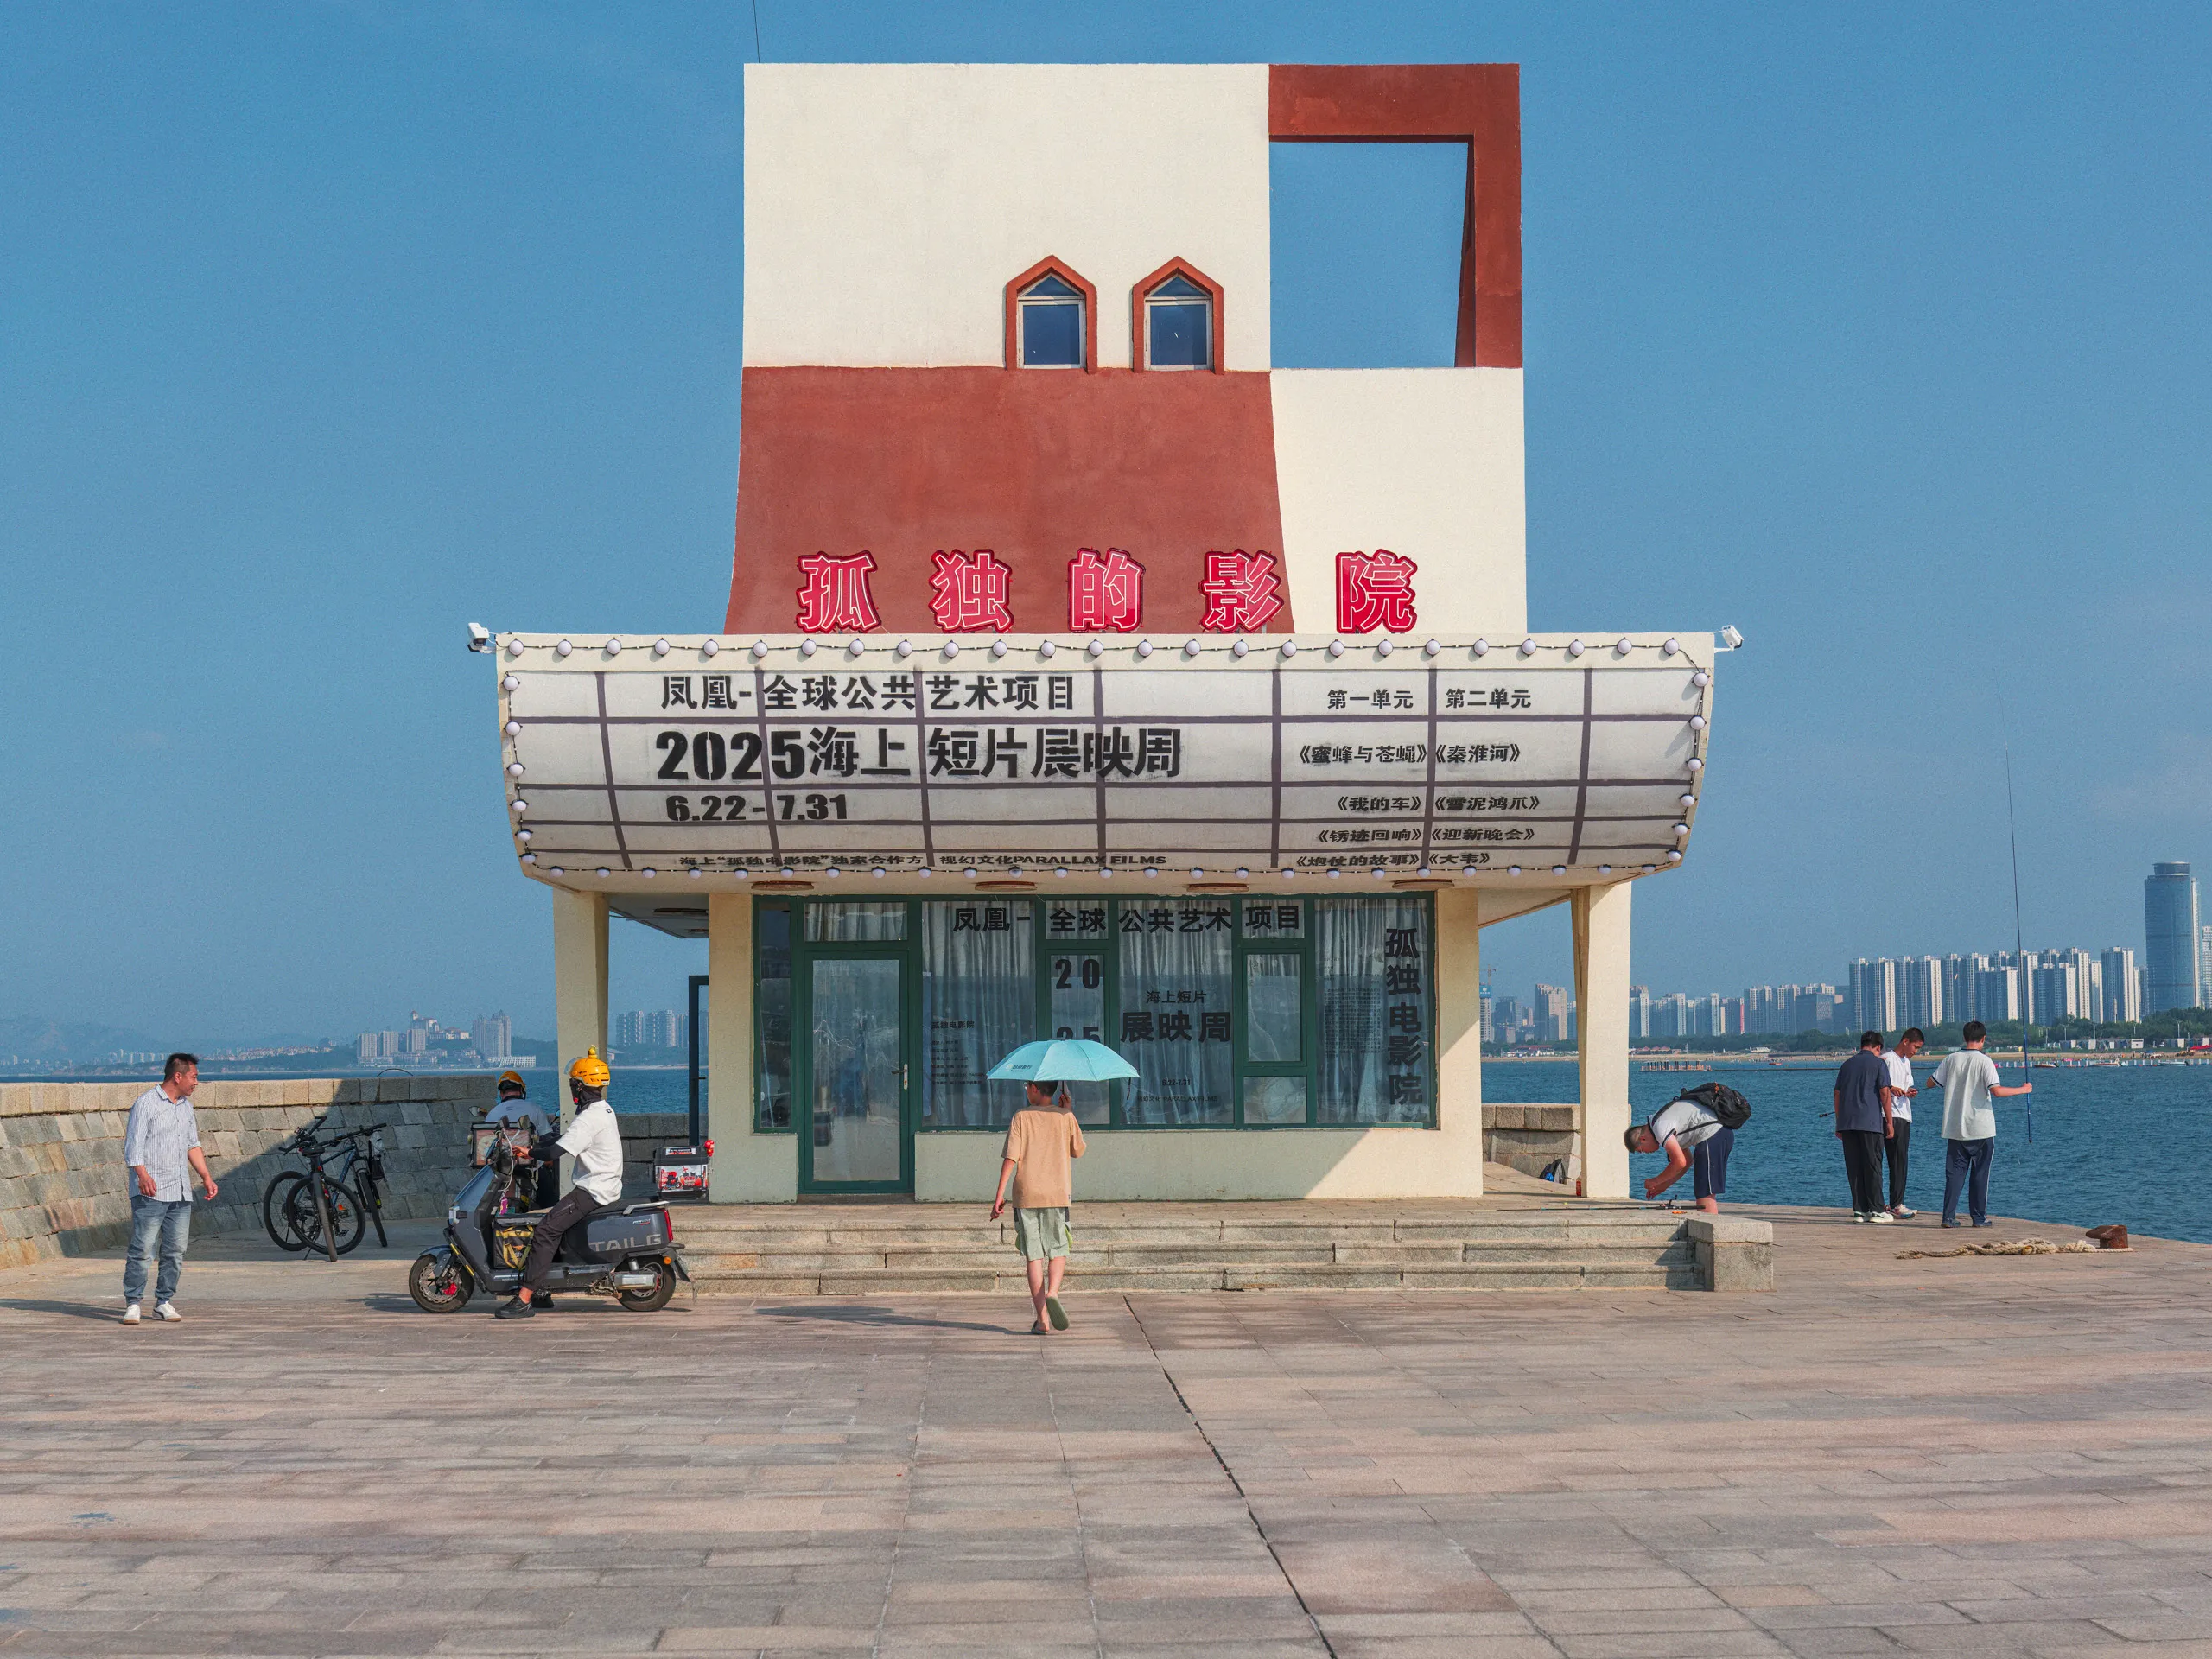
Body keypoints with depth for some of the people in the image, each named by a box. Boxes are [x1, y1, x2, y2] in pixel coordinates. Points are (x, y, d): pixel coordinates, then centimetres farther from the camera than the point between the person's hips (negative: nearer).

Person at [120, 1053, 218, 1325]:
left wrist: (206, 1176, 15)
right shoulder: (146, 1103, -5)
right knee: (142, 1249, -8)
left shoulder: (186, 1106, 18)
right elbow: (133, 1144, -12)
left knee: (175, 1251, 5)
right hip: (150, 1192, -7)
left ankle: (164, 1303, 12)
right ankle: (132, 1304, -4)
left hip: (181, 1192, 7)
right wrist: (142, 1174, -27)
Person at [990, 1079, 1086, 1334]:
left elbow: (1011, 1157, -6)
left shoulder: (1021, 1117, 0)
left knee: (1033, 1256, 3)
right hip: (1057, 1194, 1)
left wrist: (1000, 1195, -4)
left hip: (1026, 1195, -1)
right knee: (1057, 1250, 14)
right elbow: (1078, 1151, 15)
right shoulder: (1065, 1117, 2)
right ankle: (1052, 1293, -15)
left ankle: (1042, 1320, -1)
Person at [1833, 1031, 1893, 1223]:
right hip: (1870, 1122, -4)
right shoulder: (1878, 1064, -1)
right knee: (1873, 1166, -1)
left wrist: (1839, 1124, 19)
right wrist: (1889, 1122, -3)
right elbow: (1884, 1093, -8)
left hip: (1847, 1122, 5)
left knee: (1854, 1167, 5)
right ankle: (1876, 1209, -2)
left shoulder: (1848, 1064, 14)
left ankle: (1859, 1210, 6)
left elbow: (1837, 1094, 14)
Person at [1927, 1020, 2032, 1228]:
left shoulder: (1951, 1059, 2)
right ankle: (1979, 1217, 8)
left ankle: (1948, 1217, 2)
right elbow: (1996, 1091, -19)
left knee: (1955, 1172, 7)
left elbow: (1931, 1082, 9)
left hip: (1955, 1129, 3)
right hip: (1981, 1129, -3)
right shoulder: (1984, 1061, -10)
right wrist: (2023, 1089, -7)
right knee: (1980, 1174, 6)